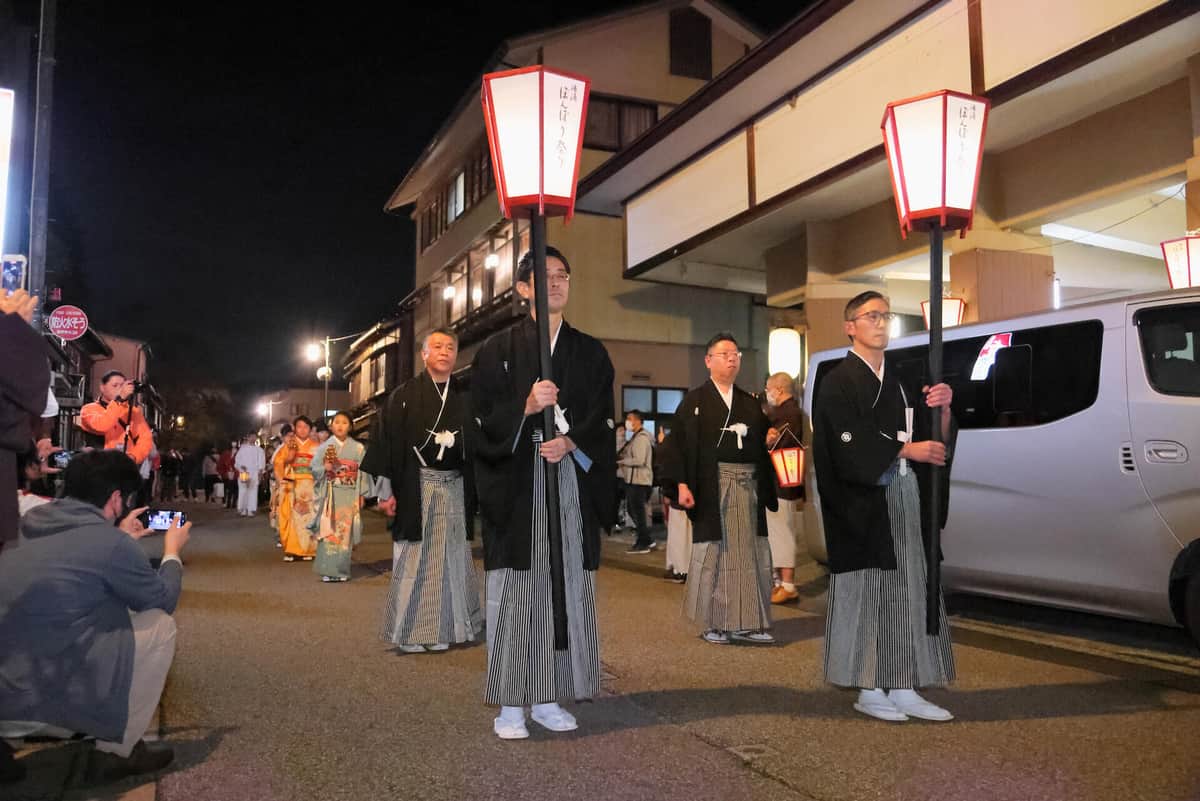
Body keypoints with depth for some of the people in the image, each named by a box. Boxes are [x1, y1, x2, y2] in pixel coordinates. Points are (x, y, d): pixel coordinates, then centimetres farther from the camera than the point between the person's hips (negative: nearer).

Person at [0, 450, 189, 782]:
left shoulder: (30, 524, 8)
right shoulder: (110, 542, -13)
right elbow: (164, 600, 4)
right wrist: (172, 552, 20)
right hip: (38, 696, -8)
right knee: (160, 625, 3)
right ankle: (117, 749, 11)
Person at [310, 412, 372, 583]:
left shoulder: (358, 448, 4)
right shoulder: (324, 447, 4)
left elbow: (363, 472, 5)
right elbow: (315, 469, 2)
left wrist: (361, 495, 0)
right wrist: (324, 468, -18)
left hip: (350, 495, 0)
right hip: (330, 494, 0)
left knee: (345, 532, 1)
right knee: (329, 531, -5)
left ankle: (342, 570, 9)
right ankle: (328, 570, 0)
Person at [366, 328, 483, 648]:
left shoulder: (466, 396, 8)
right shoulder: (404, 396, 0)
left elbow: (479, 443, 8)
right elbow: (386, 441, -2)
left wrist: (478, 489, 3)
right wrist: (386, 490, -7)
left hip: (455, 487, 3)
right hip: (415, 486, -3)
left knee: (450, 557, 7)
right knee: (413, 559, 1)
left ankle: (440, 629, 20)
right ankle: (408, 631, 12)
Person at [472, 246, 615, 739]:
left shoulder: (590, 352, 13)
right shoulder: (499, 350, 5)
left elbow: (602, 420, 7)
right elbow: (484, 419, -2)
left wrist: (571, 442, -12)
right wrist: (527, 406, -19)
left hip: (573, 485, 3)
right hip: (516, 486, -2)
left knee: (565, 588, 3)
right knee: (516, 591, -3)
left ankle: (548, 699, 13)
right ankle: (511, 705, 6)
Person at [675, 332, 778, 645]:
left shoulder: (751, 403, 17)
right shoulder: (694, 400, 2)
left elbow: (762, 446, 19)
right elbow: (681, 443, -6)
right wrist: (683, 484, -15)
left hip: (747, 486, 5)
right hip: (711, 486, -5)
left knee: (749, 553, 4)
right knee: (712, 551, 0)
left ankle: (745, 623, 13)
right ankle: (713, 624, 11)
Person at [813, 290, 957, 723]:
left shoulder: (901, 381, 17)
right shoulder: (838, 383, -3)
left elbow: (934, 440, 10)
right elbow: (851, 444, -14)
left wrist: (942, 409, -9)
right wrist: (907, 450, -12)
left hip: (907, 497, 6)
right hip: (864, 501, -6)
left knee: (907, 589, 5)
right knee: (868, 591, -4)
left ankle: (903, 689, 12)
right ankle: (869, 691, 5)